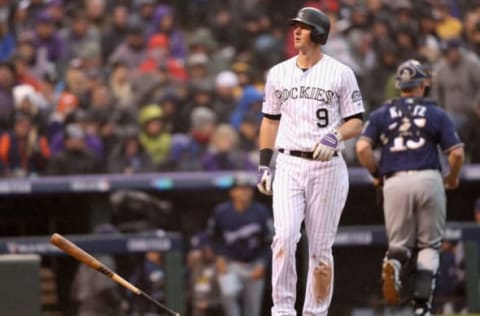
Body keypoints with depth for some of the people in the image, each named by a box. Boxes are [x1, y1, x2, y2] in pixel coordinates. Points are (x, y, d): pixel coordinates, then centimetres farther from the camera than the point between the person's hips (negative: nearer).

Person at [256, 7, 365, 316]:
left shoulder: (341, 73, 0)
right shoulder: (278, 74, 11)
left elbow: (356, 122, 1)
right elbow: (270, 120, 18)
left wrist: (335, 136, -19)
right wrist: (264, 165, 12)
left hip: (327, 167, -2)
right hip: (289, 166, 2)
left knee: (320, 248, 1)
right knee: (285, 237, -15)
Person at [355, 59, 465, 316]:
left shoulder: (382, 114, 10)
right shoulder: (436, 114, 7)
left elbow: (362, 148, -2)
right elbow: (457, 152, 0)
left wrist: (376, 174, 13)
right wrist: (453, 178, 18)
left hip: (395, 182, 1)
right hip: (428, 179, -1)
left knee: (400, 244, 13)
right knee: (429, 246, 11)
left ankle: (394, 263, -25)